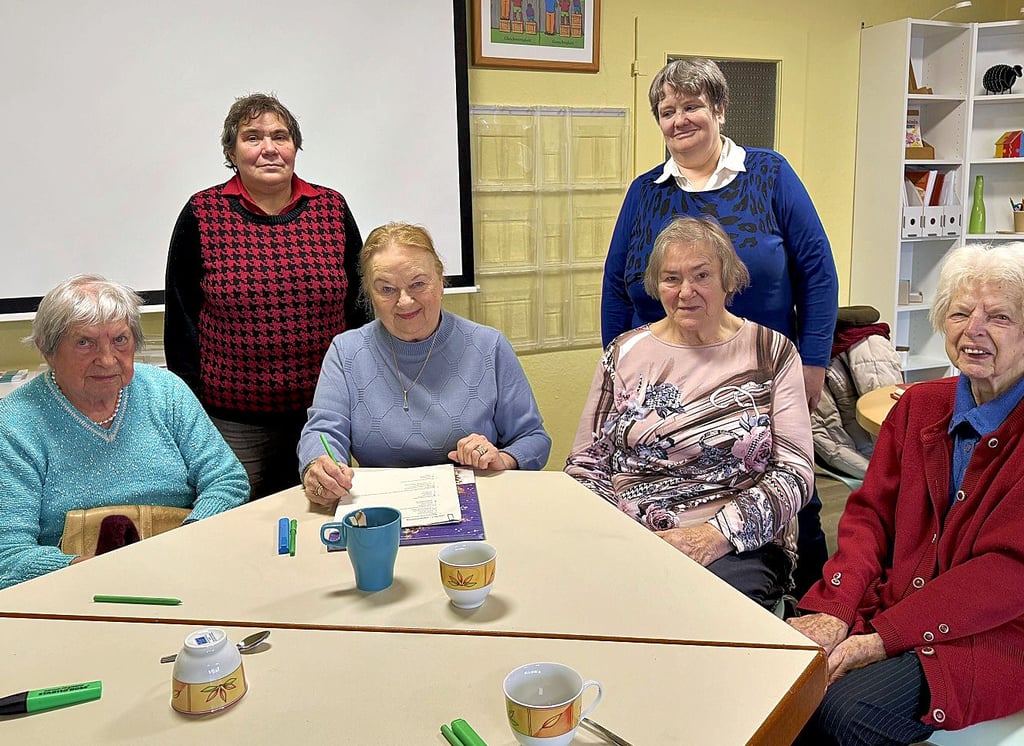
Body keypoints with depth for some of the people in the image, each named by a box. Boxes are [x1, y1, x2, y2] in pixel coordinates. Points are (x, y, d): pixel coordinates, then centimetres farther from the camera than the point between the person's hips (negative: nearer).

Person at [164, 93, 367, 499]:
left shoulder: (332, 209, 3)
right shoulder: (203, 215, -2)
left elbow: (360, 307, 9)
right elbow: (181, 320, 2)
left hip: (323, 411, 2)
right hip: (233, 418, -2)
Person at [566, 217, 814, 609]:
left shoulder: (772, 352, 6)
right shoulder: (624, 353, 10)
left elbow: (795, 472, -1)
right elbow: (585, 463, 11)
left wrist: (718, 534, -16)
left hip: (739, 545, -2)